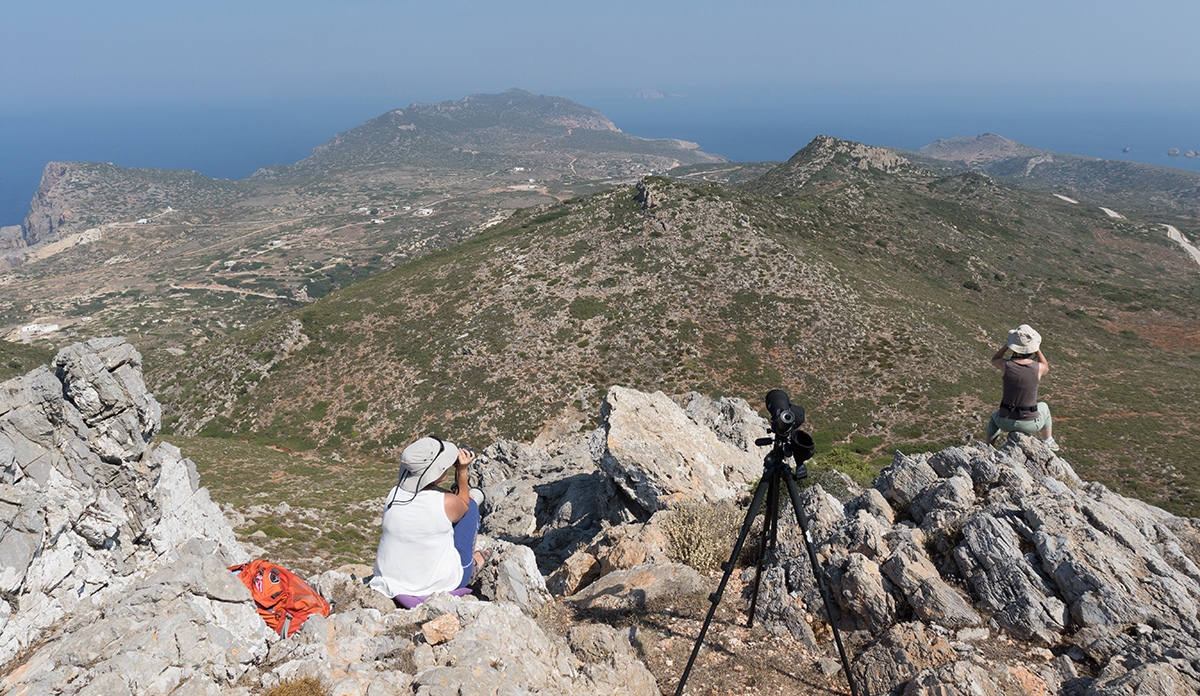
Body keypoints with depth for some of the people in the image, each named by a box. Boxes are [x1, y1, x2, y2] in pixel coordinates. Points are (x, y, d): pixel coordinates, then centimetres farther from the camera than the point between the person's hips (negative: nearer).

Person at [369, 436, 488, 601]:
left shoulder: (393, 495, -10)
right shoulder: (447, 503, -24)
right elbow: (464, 507, 2)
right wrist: (462, 472, -1)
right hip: (441, 582, -4)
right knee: (471, 502, 12)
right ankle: (472, 562, 33)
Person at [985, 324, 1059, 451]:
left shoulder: (1006, 365, -17)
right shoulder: (1038, 367, -16)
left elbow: (994, 360, 11)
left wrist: (1008, 343, 2)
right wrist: (1037, 349, 2)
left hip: (1006, 422, 0)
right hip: (1030, 424, 0)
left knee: (995, 416, 39)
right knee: (1043, 407, 37)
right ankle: (1049, 443, 53)